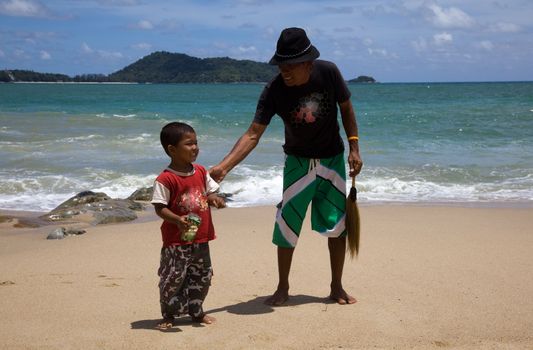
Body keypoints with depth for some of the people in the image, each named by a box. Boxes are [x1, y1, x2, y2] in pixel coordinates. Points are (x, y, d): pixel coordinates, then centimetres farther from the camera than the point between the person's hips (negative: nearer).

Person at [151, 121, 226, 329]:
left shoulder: (201, 172, 6)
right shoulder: (165, 179, -16)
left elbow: (210, 192, 17)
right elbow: (160, 208, -16)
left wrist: (214, 199, -7)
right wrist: (178, 220, -31)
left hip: (201, 238, 7)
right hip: (177, 241, -6)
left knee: (202, 277, 15)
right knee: (172, 279, -1)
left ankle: (196, 311, 33)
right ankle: (168, 315, 17)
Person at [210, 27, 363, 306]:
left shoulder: (328, 73, -21)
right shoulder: (274, 90, -23)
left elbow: (346, 108, -4)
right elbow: (253, 134, -25)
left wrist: (354, 148, -6)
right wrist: (223, 166, -36)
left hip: (332, 158, 1)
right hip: (298, 160, -1)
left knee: (337, 223, 4)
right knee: (287, 222, -3)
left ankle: (337, 287, 19)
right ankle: (282, 288, 13)